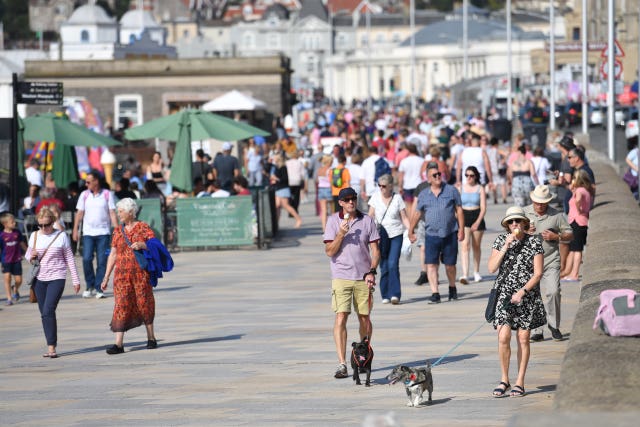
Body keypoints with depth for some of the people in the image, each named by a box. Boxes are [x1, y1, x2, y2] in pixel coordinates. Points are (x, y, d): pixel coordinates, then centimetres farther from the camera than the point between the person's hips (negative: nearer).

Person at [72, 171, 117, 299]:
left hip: (103, 233, -1)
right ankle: (90, 286, 7)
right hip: (88, 232, 1)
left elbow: (112, 213, 3)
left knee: (102, 261, -4)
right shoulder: (84, 195, 8)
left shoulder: (107, 194, 3)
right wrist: (75, 230, 2)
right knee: (86, 259, -10)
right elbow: (79, 213, 9)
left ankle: (98, 289, 3)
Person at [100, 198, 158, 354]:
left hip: (140, 273, -3)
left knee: (144, 302, 3)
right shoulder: (118, 231, 11)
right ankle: (118, 343, -10)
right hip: (122, 274, 3)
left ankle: (151, 338, 19)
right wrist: (106, 278, 9)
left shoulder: (143, 228, 0)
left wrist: (142, 245, -21)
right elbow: (113, 255, 12)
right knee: (121, 305, -5)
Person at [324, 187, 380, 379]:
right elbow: (329, 251, -2)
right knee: (341, 317, -12)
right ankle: (342, 364, -15)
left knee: (364, 318, 8)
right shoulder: (333, 221, 1)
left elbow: (375, 250, 7)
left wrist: (372, 272, -6)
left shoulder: (367, 221, 5)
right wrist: (341, 233, -15)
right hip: (341, 276, -2)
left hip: (363, 277, 2)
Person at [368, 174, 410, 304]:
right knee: (384, 266, 3)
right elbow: (371, 216, 6)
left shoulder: (397, 198, 0)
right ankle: (385, 295, 12)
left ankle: (395, 294, -14)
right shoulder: (376, 197, 4)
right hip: (381, 235, 2)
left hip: (396, 235, -2)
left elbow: (404, 218, 3)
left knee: (393, 264, -13)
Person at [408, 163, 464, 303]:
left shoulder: (451, 190, 3)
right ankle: (435, 293, -8)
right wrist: (410, 231, 17)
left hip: (450, 234, -1)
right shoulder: (423, 195, 6)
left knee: (450, 265, 8)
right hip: (431, 235, 1)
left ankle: (452, 288, 32)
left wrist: (461, 229, -3)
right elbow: (417, 213, 15)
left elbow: (459, 210, 4)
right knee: (431, 265, -9)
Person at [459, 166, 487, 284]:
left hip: (477, 218, 0)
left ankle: (476, 272, 28)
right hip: (464, 217, 0)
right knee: (465, 245, -14)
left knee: (476, 246, 10)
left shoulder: (480, 189, 1)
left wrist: (478, 222, -14)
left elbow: (483, 207, -4)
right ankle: (465, 275, -23)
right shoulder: (461, 188, 5)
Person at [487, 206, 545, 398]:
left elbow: (538, 273, -5)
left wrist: (522, 292, -16)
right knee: (503, 337, -11)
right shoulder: (501, 240, 3)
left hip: (527, 295, -1)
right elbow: (492, 268, -5)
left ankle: (519, 382, 11)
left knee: (523, 339, 2)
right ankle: (504, 380, 4)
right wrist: (506, 246, -12)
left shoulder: (534, 242, -3)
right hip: (504, 294, 1)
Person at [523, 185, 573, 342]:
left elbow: (569, 235, 7)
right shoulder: (524, 213, 6)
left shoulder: (556, 215, 2)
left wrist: (556, 237, -12)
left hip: (551, 260, -2)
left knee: (553, 292, -15)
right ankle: (537, 331, 9)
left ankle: (554, 326, 3)